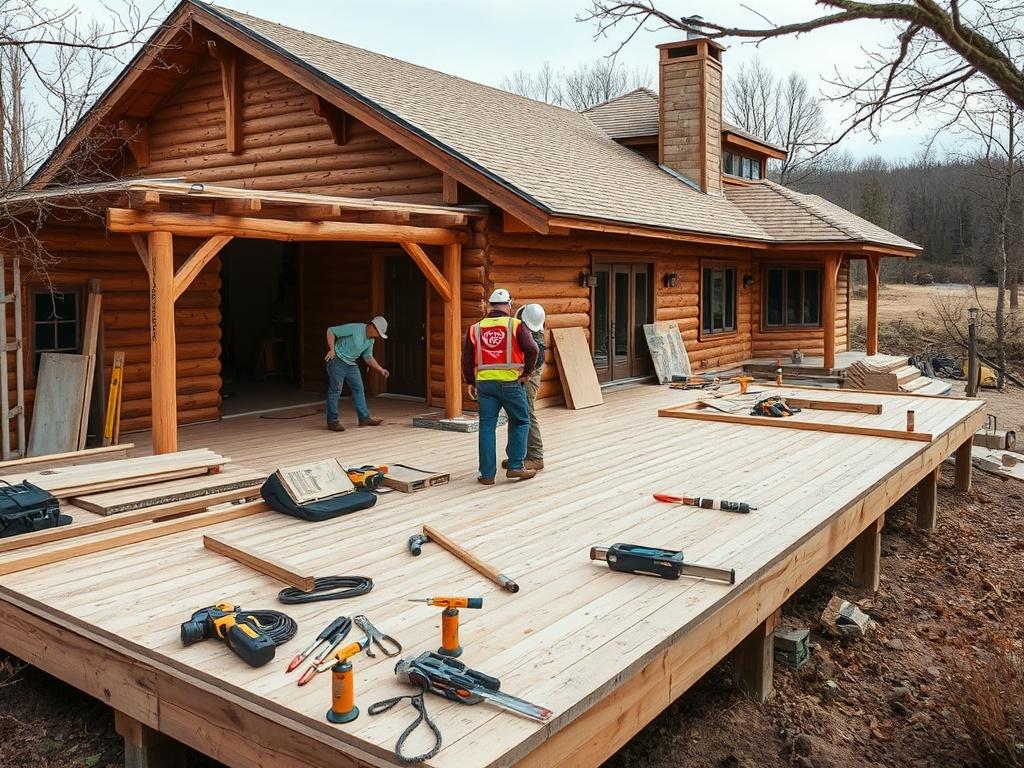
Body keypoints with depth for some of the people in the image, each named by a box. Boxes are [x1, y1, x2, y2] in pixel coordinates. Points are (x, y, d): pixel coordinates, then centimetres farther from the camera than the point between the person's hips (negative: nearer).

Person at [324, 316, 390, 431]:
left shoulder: (370, 340, 5)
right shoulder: (354, 328, -21)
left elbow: (368, 357, 18)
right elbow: (331, 331, -17)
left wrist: (380, 370, 9)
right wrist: (332, 349, -21)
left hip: (352, 364, 8)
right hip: (337, 360, -8)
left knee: (358, 389, 7)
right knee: (335, 390, -6)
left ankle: (364, 418, 12)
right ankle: (332, 421, -1)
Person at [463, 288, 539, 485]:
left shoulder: (475, 329, 8)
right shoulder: (516, 325, -2)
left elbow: (467, 359, 9)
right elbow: (532, 349, -12)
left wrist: (470, 383, 20)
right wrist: (526, 372, 1)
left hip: (484, 383, 3)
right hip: (510, 382, -3)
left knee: (487, 426, 8)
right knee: (520, 423, 12)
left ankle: (487, 473, 9)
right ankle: (515, 466, 9)